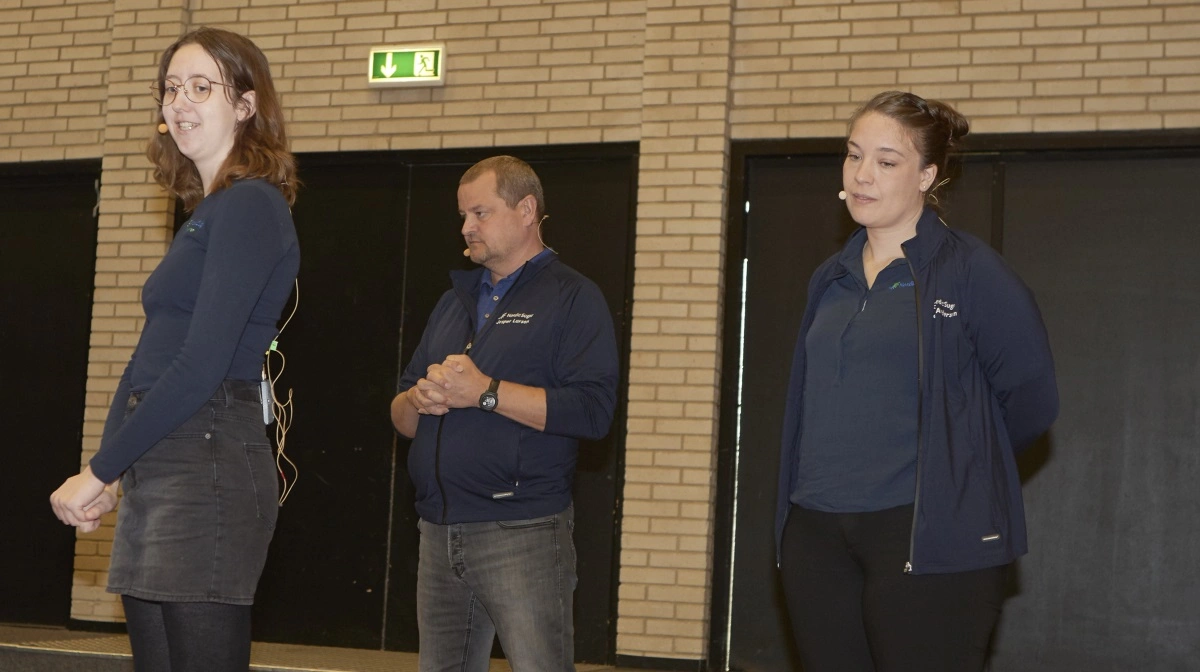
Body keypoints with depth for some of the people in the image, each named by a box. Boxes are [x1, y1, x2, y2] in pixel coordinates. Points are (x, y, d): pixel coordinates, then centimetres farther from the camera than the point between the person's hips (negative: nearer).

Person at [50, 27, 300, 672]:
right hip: (156, 473, 10)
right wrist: (101, 472, 8)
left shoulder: (250, 208, -9)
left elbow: (201, 367, -17)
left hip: (208, 469, -10)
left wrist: (98, 471, -12)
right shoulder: (203, 217, 20)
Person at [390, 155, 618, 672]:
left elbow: (592, 410, -16)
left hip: (522, 532, -7)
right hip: (439, 532, 7)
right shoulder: (455, 300, 20)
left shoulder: (572, 297, -2)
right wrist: (419, 401, -3)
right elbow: (400, 414, 21)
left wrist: (485, 391, -17)